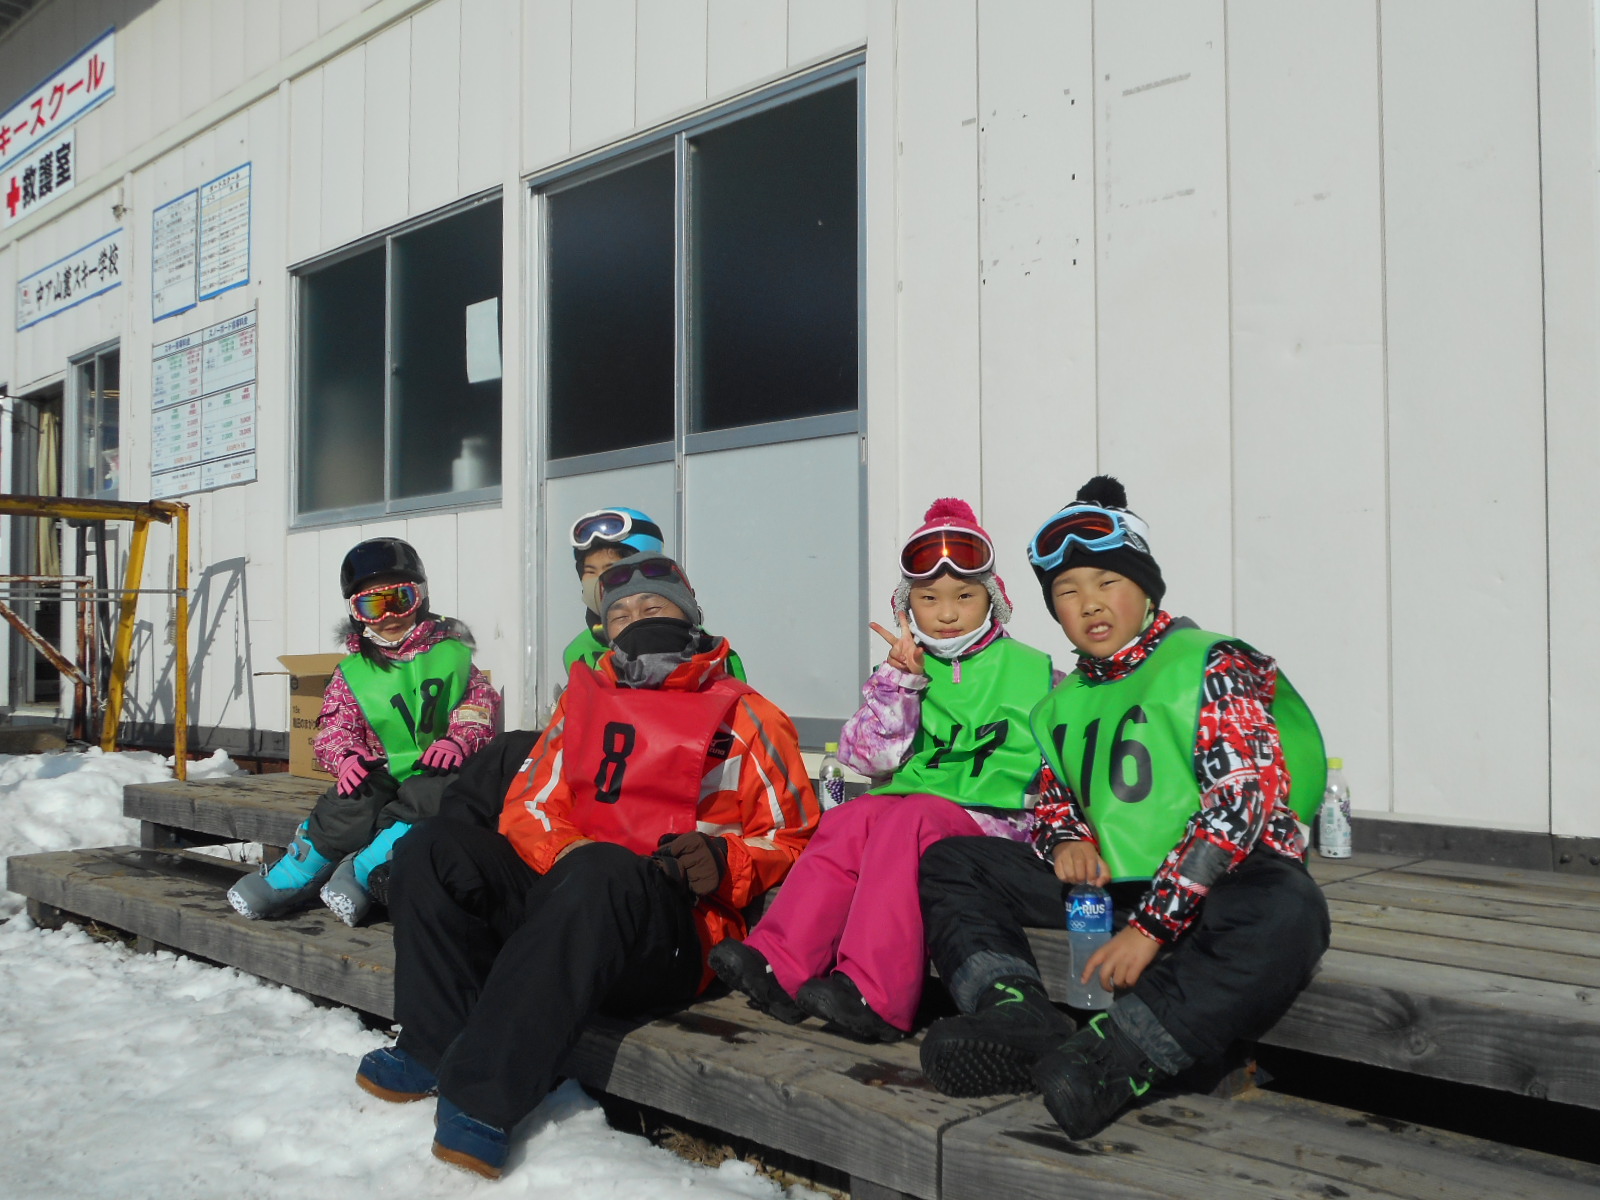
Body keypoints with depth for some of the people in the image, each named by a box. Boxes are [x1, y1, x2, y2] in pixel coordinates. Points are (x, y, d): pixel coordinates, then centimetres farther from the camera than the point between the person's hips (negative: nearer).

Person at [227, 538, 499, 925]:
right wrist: (346, 756, -19)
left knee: (429, 796, -37)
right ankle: (288, 880, -14)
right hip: (382, 773, 1)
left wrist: (459, 739, -19)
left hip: (438, 771, -1)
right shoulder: (352, 673, 10)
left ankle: (363, 871, -30)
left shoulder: (451, 653, 6)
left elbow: (481, 703, 1)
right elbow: (335, 727, 5)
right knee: (350, 805, -31)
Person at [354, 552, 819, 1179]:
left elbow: (792, 837, 8)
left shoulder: (747, 716, 10)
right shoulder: (585, 699, 22)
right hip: (557, 888, 6)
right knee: (434, 847, -9)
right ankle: (436, 1045, -18)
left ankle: (483, 1097, -38)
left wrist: (724, 863, -12)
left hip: (674, 928, -5)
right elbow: (529, 803, 16)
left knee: (601, 873, -38)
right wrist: (564, 851, -7)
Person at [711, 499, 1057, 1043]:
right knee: (849, 821, -28)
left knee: (907, 819, -34)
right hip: (909, 804, 4)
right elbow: (875, 754, 6)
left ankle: (871, 994, -44)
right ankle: (779, 966, -35)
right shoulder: (906, 672, 19)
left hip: (992, 820, -4)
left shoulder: (1027, 668, 10)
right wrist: (897, 681, -3)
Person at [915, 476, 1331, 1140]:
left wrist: (1152, 925, -23)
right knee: (948, 862, 0)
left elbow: (1238, 804, -17)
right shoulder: (1063, 705, 16)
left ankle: (1112, 1054, -43)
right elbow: (1053, 796, 26)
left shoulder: (1212, 665, -6)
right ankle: (1015, 1016, -25)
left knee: (1286, 916, -41)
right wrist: (1065, 838, -2)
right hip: (1107, 885, 6)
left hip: (1218, 880, -6)